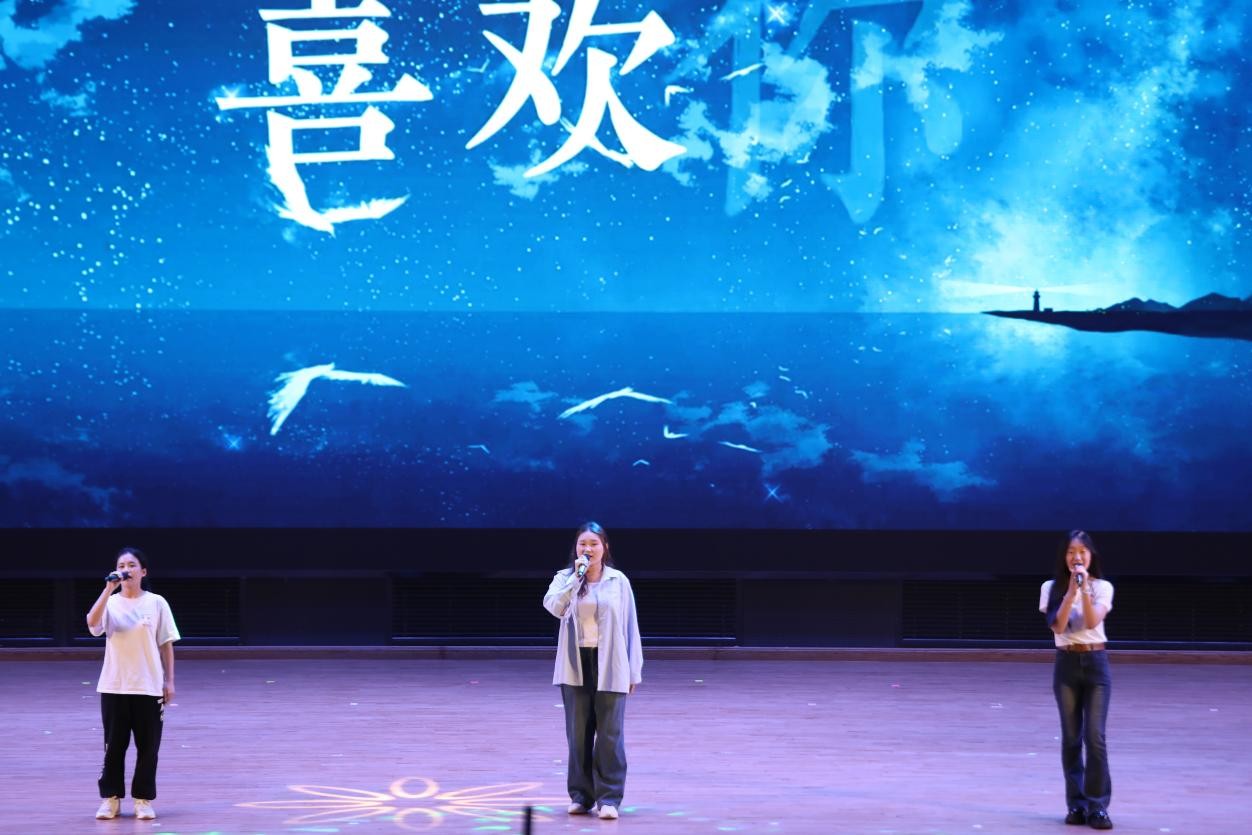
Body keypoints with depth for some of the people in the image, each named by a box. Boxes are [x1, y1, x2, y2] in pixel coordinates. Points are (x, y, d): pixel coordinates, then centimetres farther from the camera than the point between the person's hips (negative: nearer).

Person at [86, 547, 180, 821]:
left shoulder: (156, 603, 1)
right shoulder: (110, 603, 1)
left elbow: (166, 644, 4)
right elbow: (92, 623, -21)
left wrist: (169, 680, 0)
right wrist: (109, 590, -25)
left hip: (149, 686, 0)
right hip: (114, 686, 0)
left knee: (147, 746, 3)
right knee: (114, 745, 4)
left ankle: (143, 799, 12)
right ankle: (110, 798, 13)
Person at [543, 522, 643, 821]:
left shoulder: (618, 581, 3)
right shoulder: (565, 578, 4)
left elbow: (630, 626, 5)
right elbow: (554, 605, -17)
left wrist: (634, 670, 3)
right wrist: (578, 575, -19)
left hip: (609, 664, -1)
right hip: (575, 664, 1)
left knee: (610, 732, -5)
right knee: (578, 732, 6)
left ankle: (608, 797, -1)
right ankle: (581, 795, 15)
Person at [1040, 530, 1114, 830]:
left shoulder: (1102, 587, 0)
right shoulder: (1052, 588, 2)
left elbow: (1092, 622, -16)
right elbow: (1058, 626, -12)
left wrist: (1084, 589, -24)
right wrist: (1071, 591, -19)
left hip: (1096, 663, -1)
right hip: (1066, 665, 1)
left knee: (1095, 736, -9)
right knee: (1071, 738, 4)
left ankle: (1098, 806, -5)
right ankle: (1076, 804, 11)